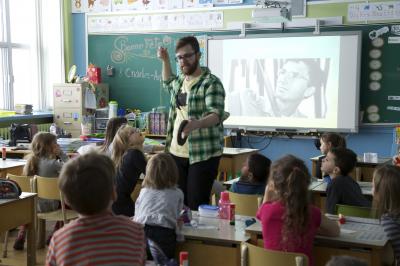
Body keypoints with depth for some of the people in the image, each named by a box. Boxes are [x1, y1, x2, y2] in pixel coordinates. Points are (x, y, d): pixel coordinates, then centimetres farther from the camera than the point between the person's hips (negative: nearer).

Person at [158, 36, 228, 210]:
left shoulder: (211, 83, -10)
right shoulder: (181, 81, 14)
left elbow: (216, 114, -24)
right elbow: (168, 83, 39)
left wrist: (196, 124, -43)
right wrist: (165, 61, 26)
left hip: (203, 155, -7)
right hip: (177, 153, 7)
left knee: (197, 205, -8)